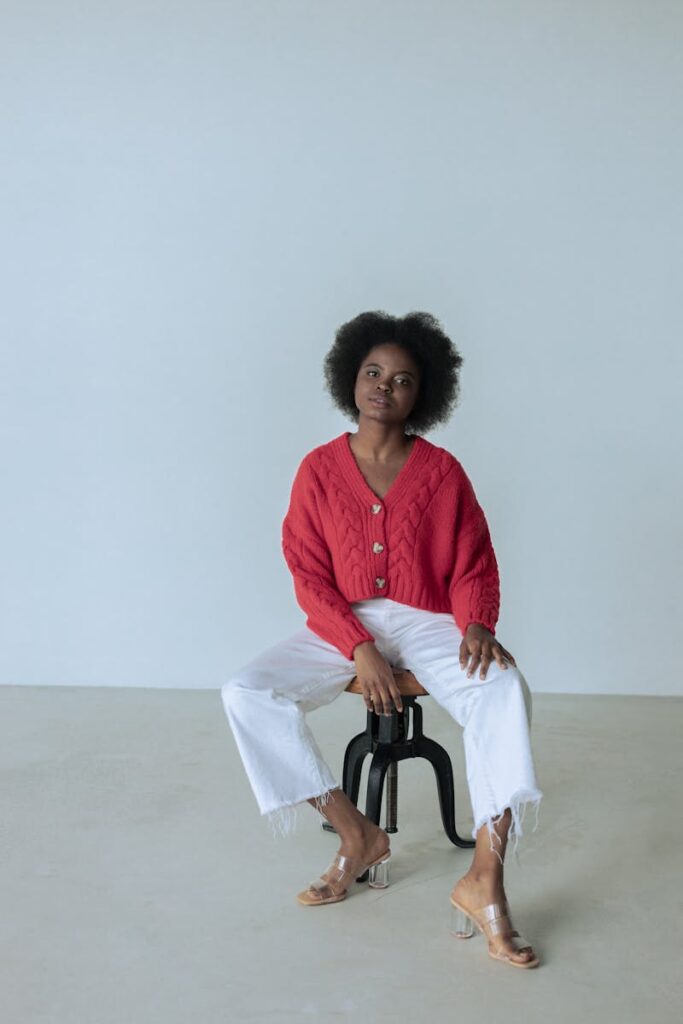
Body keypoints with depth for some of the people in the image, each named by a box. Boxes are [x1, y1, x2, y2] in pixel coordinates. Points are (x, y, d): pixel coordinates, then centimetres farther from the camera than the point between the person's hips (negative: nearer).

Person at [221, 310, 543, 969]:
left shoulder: (442, 472, 0)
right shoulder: (319, 469, 0)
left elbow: (473, 567, 2)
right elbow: (309, 576, -3)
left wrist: (477, 626, -21)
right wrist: (360, 650, -17)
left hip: (426, 622, -1)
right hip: (342, 626, 1)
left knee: (505, 692, -31)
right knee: (245, 694, -23)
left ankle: (484, 883, -25)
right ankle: (357, 836, -9)